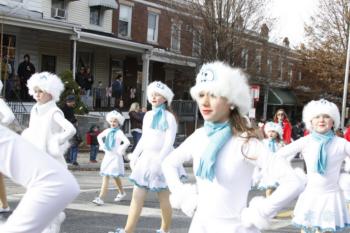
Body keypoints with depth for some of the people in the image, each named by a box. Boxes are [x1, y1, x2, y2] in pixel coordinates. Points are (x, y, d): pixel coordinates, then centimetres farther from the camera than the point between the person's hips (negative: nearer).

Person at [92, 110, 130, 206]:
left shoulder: (119, 132, -13)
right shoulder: (107, 131, 6)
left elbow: (127, 142, -25)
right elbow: (99, 136, 24)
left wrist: (120, 150, -18)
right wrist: (102, 145, 12)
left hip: (115, 157, -7)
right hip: (107, 155, 7)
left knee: (106, 176, -9)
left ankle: (100, 198, -8)